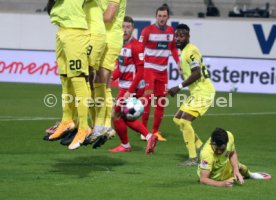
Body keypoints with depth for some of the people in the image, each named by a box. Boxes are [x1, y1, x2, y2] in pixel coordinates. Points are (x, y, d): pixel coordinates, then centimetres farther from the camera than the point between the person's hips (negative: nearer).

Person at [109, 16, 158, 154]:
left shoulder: (136, 46, -16)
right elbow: (119, 68, 9)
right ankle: (149, 137, 17)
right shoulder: (121, 44, 8)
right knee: (126, 118, 14)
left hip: (133, 88, -8)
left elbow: (140, 72, -17)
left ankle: (125, 146, 15)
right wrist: (111, 78, -12)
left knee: (117, 115, 0)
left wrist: (130, 92, -20)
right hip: (125, 87, 8)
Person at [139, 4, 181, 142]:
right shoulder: (148, 30, -8)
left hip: (163, 71, 5)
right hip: (149, 68, -5)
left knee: (161, 101, 6)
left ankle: (156, 131, 15)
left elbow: (173, 48, 18)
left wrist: (178, 62, 6)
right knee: (148, 98, -10)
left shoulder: (171, 31, 7)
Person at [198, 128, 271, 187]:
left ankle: (249, 174, 55)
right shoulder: (207, 154, -47)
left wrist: (236, 171, -22)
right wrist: (221, 183, -58)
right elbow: (203, 179, -44)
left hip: (225, 162, 5)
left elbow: (232, 153, -8)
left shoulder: (229, 136, -30)